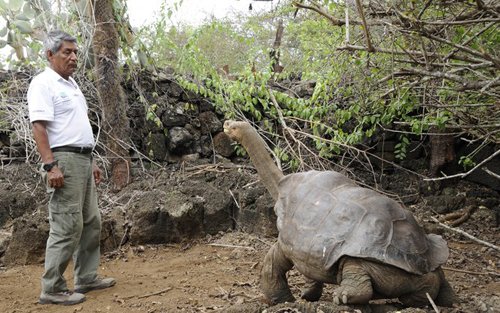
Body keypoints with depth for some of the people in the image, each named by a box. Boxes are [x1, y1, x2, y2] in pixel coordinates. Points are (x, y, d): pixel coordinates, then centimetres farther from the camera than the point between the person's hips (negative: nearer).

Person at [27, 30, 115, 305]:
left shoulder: (71, 84, 19)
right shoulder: (43, 83, -9)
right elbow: (39, 127, -18)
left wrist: (91, 161, 22)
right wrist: (51, 165, -25)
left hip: (82, 159, 10)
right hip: (63, 160, -10)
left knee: (91, 222, 12)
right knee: (67, 226, -9)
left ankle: (86, 278, 22)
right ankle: (52, 289, -1)